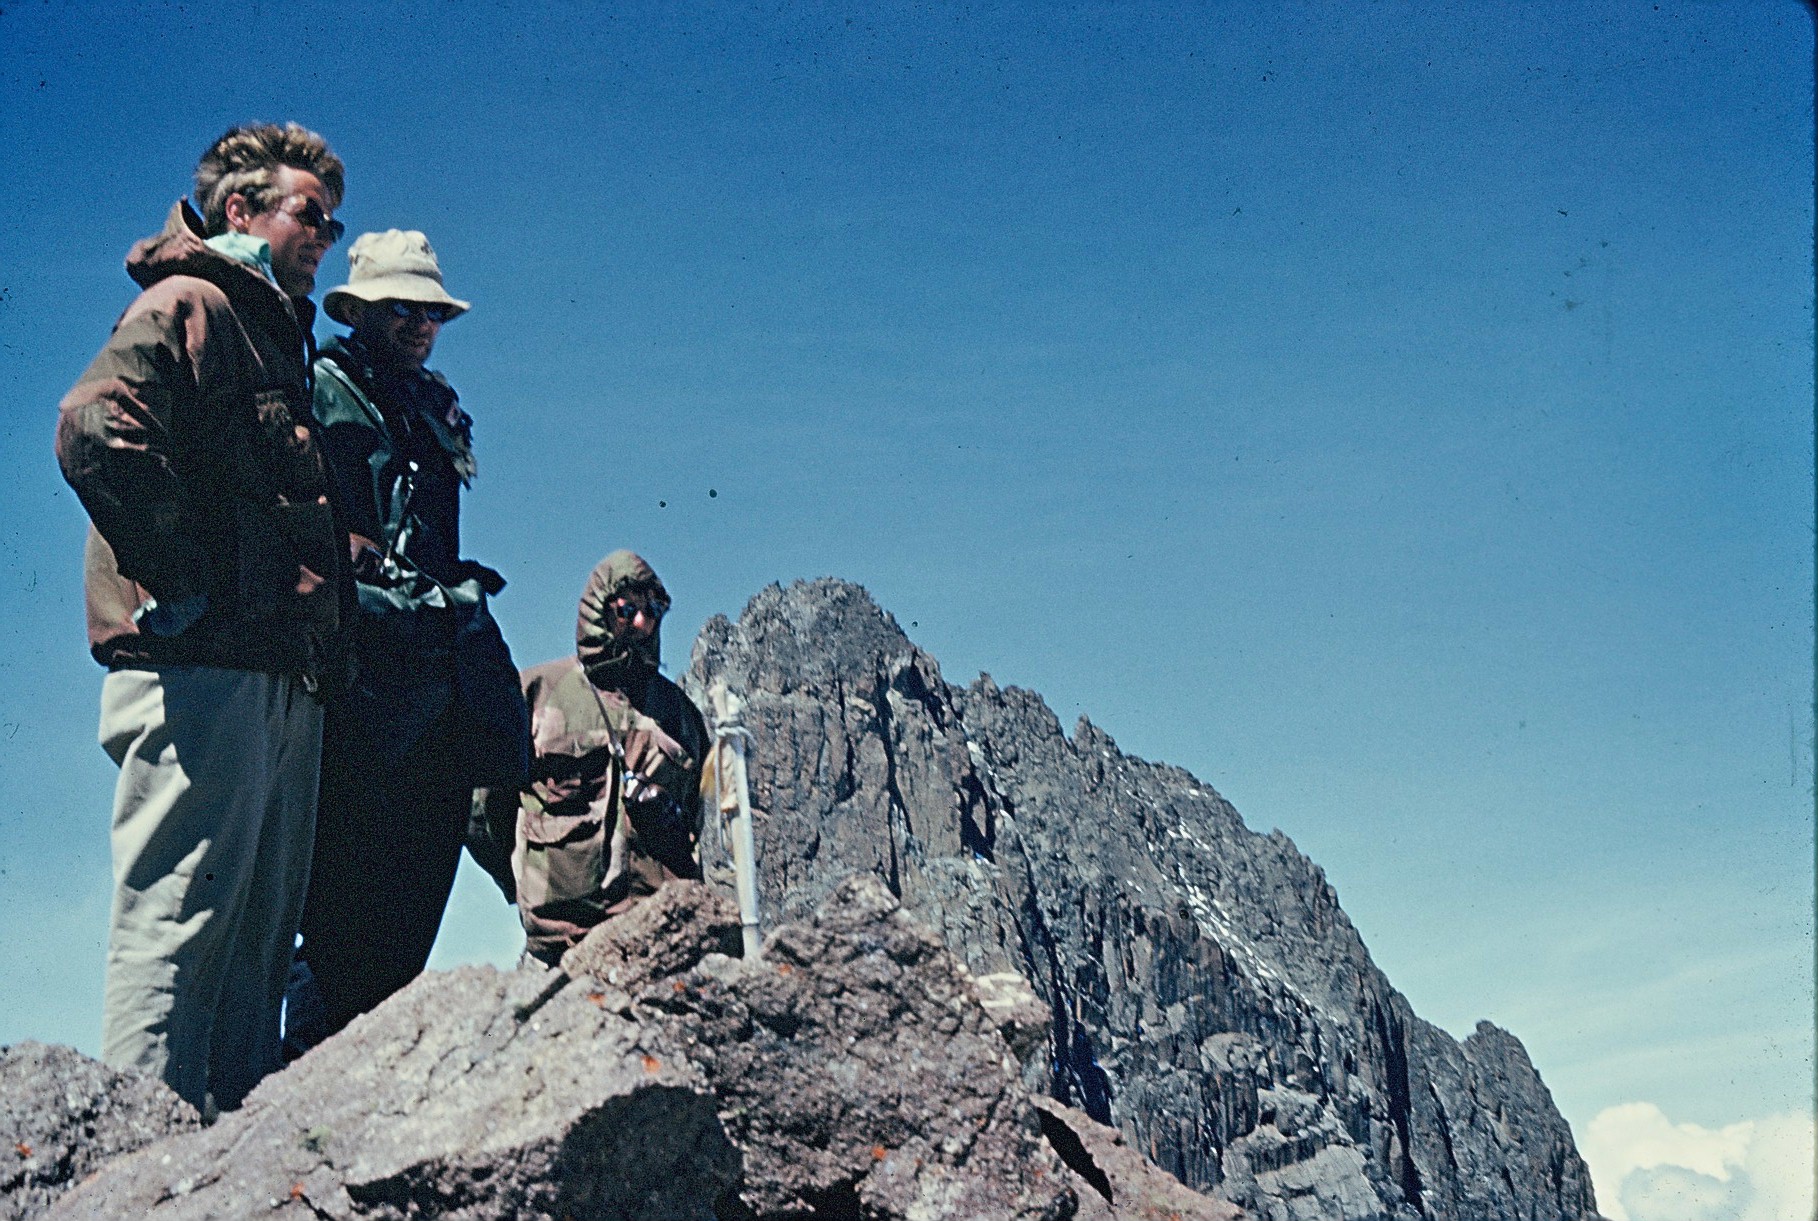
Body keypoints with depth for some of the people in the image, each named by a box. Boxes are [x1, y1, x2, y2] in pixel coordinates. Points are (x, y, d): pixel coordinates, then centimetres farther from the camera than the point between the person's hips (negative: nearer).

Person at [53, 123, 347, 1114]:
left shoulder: (277, 335, 27)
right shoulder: (188, 305, -1)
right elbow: (93, 428, -19)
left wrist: (317, 639, 16)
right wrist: (188, 583, -17)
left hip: (280, 679, 9)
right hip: (204, 669, -9)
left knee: (260, 939, 8)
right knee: (177, 924, -9)